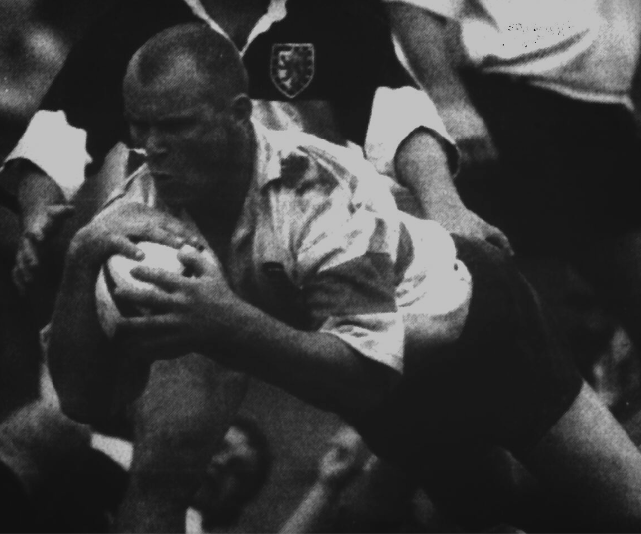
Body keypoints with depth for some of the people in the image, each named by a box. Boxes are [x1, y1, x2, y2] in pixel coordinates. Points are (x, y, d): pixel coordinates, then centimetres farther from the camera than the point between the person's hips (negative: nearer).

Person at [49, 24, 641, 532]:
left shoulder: (323, 190, -35)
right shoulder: (143, 206, -22)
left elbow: (365, 373, -39)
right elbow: (83, 400, -23)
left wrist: (226, 323, -52)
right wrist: (83, 260, -39)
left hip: (464, 320, -4)